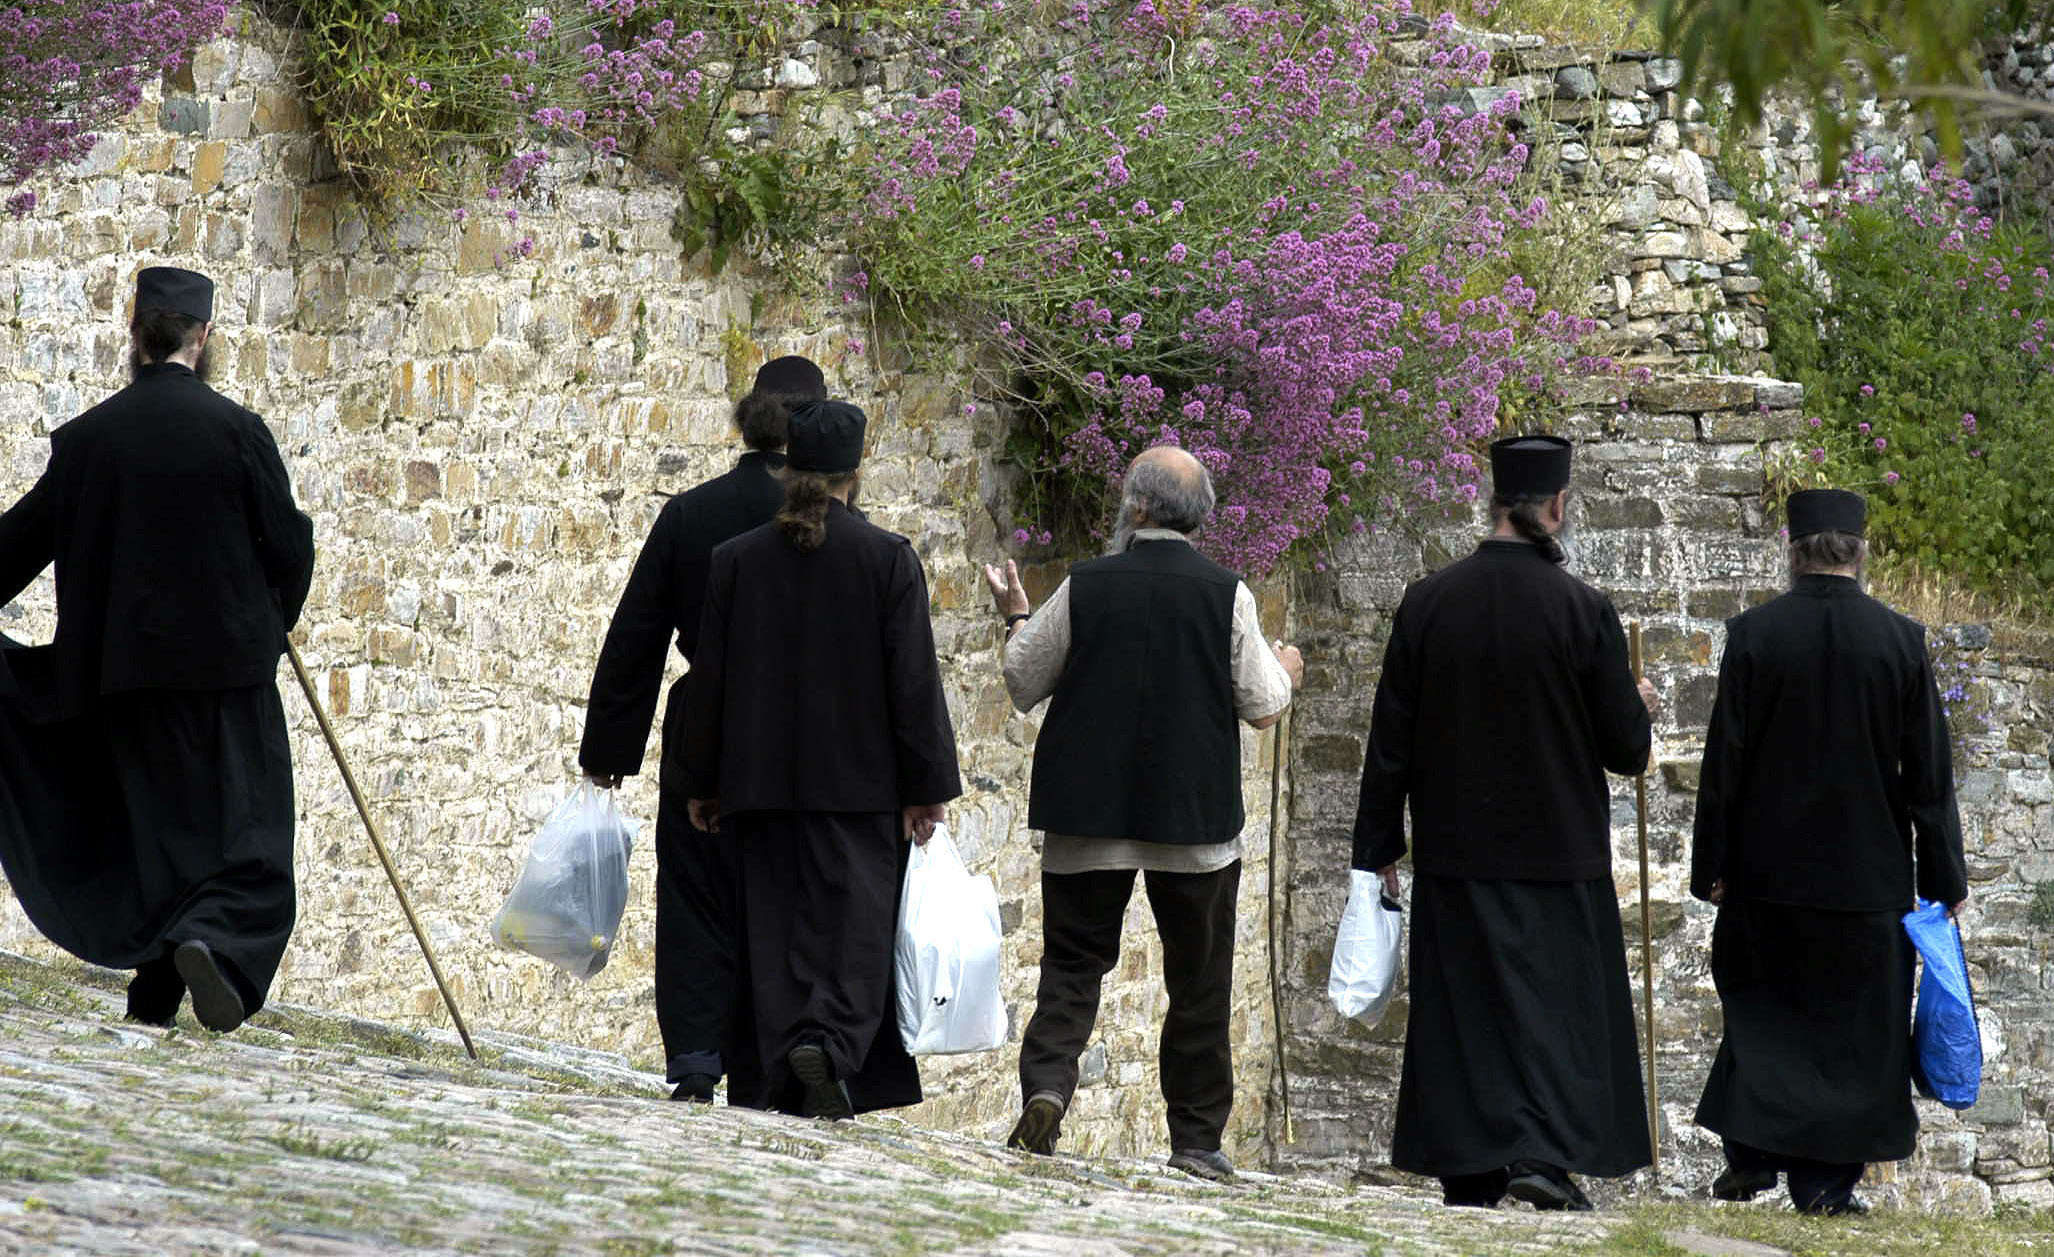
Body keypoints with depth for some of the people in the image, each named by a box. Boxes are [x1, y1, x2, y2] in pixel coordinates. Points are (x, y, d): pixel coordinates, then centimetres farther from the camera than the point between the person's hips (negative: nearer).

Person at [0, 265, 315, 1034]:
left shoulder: (87, 436, 1)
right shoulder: (234, 429, -8)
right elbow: (289, 546, -3)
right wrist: (274, 622, 17)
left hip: (126, 665, 4)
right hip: (226, 661, -4)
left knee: (155, 829, 15)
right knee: (243, 829, -2)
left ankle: (155, 986, 16)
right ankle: (217, 942, -27)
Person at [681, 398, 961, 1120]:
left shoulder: (736, 559, 1)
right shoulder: (888, 558, -6)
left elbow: (708, 677, 4)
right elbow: (914, 681, -7)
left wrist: (702, 783, 12)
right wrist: (926, 788, -2)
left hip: (760, 781, 2)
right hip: (859, 778, -2)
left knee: (777, 923, 7)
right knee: (852, 923, 2)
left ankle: (785, 1075, 2)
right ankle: (830, 1043, -20)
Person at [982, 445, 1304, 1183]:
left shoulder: (1084, 588, -6)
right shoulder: (1226, 595, -7)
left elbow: (1022, 687, 5)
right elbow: (1262, 707, 0)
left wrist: (1016, 617, 22)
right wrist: (1284, 674, 21)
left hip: (1088, 819, 0)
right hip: (1196, 818, 0)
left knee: (1072, 963, 6)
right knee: (1198, 982, 10)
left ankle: (1046, 1087, -17)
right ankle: (1196, 1136, 11)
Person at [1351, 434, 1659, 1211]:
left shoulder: (1428, 603, -4)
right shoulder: (1582, 610, -11)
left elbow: (1390, 742, 0)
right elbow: (1626, 750, -5)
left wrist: (1379, 848, 8)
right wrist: (1638, 709, 18)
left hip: (1455, 853, 2)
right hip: (1558, 849, -2)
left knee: (1461, 1007, 9)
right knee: (1559, 1002, 5)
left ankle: (1469, 1173, 10)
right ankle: (1543, 1150, -12)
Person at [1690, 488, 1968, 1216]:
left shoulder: (1752, 636, -9)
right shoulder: (1901, 641, -7)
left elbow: (1723, 763, -6)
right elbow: (1929, 772, -3)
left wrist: (1712, 866, 3)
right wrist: (1943, 878, 5)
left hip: (1767, 866, 0)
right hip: (1868, 873, 0)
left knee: (1758, 1011, 16)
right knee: (1851, 1022, 8)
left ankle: (1751, 1154, 10)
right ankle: (1826, 1180, 8)